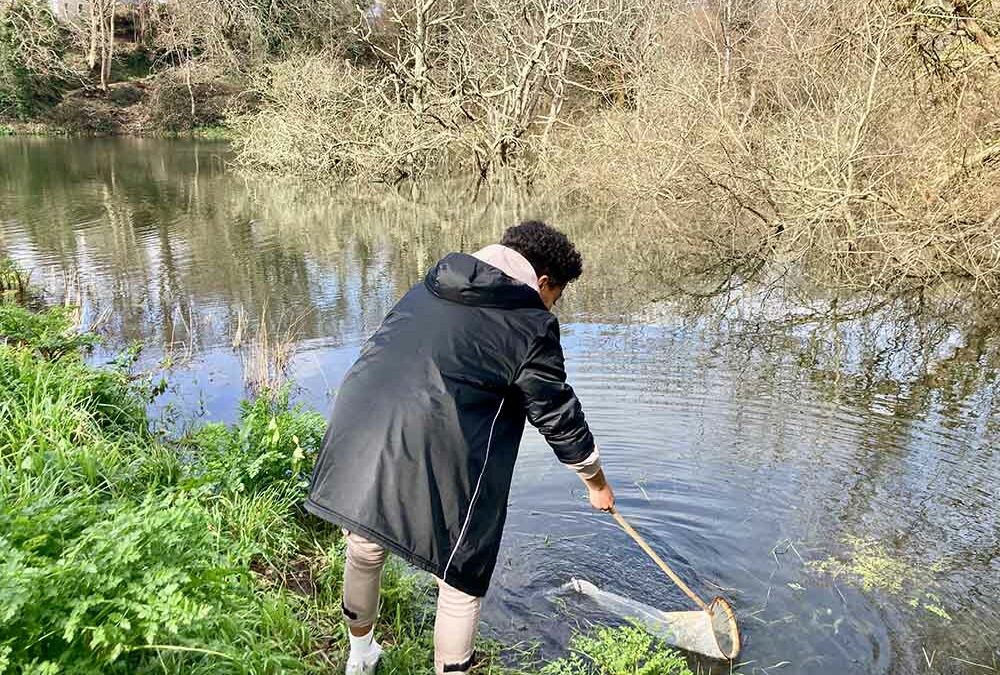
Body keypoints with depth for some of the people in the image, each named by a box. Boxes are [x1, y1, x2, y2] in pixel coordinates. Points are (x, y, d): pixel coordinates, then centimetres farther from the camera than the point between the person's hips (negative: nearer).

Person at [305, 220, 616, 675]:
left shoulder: (428, 290, 18)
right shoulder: (531, 325, 0)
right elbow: (559, 417, 5)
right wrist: (597, 483, 20)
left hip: (358, 431, 7)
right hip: (436, 462, -7)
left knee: (365, 549, 29)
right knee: (461, 583, 15)